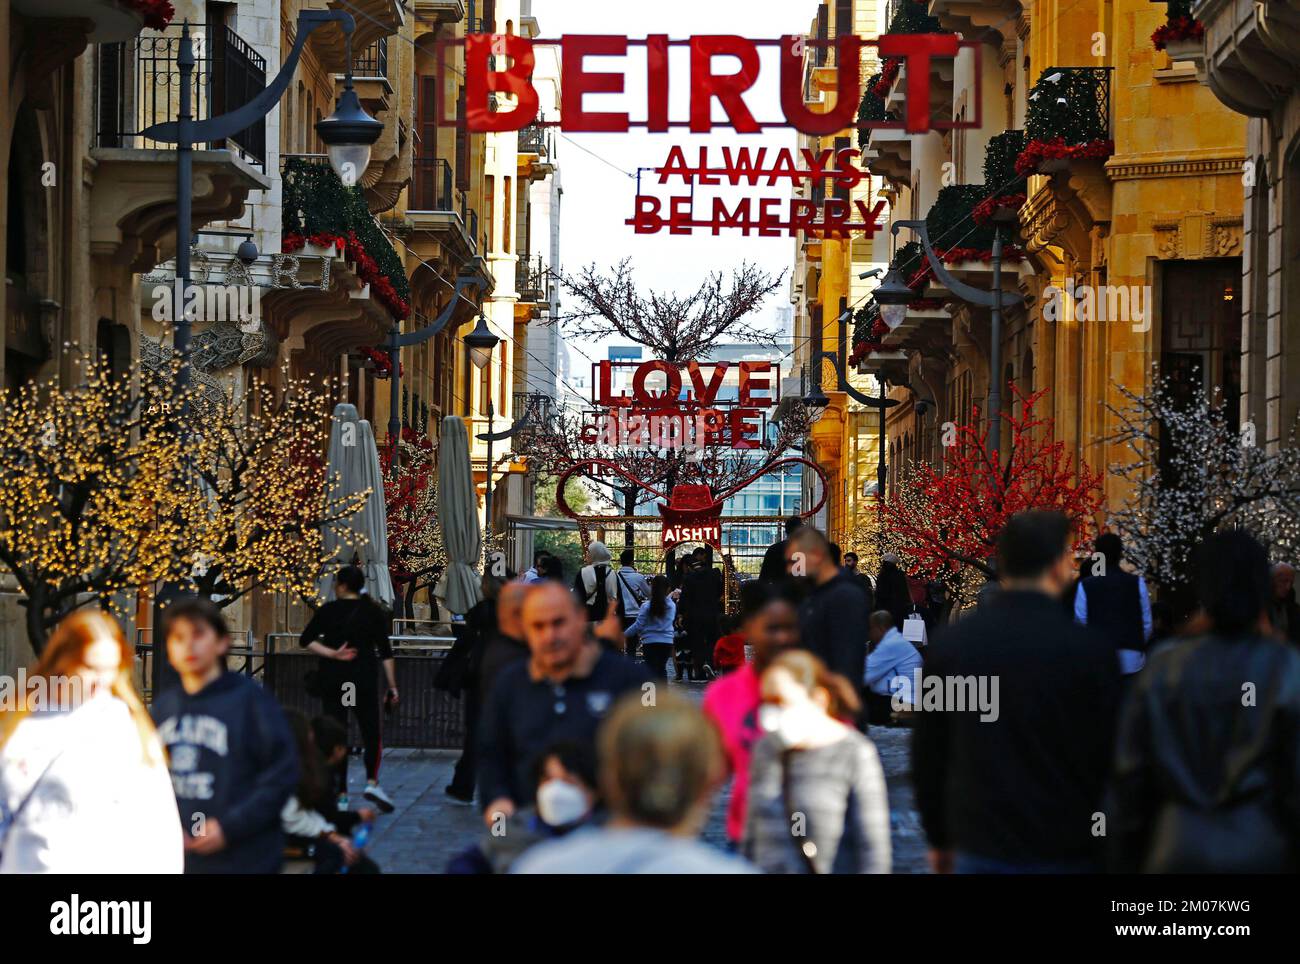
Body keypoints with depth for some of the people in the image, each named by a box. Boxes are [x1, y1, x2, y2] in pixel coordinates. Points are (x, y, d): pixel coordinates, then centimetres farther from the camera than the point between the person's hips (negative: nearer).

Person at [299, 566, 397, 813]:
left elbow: (305, 640, -6)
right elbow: (385, 652, -2)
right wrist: (393, 686, 1)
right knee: (372, 733, 8)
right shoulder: (373, 612, 0)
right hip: (364, 681, -1)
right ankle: (372, 782, -12)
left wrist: (333, 654, -7)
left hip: (332, 681, 1)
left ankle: (341, 793, 3)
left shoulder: (328, 611, 0)